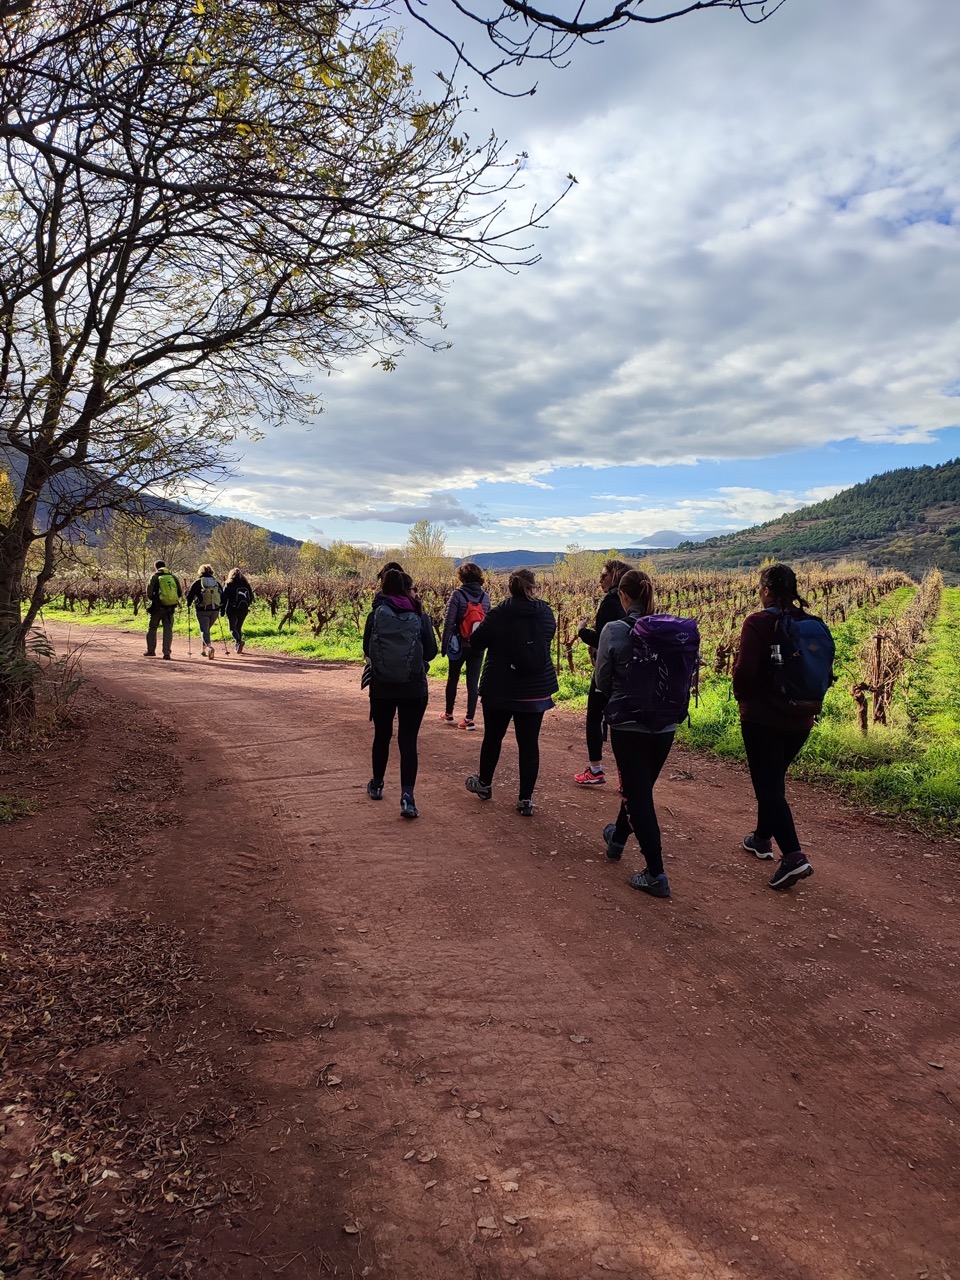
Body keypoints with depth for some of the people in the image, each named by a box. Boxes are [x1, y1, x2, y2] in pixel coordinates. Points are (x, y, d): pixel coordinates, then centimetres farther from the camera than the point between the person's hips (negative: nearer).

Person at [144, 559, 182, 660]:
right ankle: (167, 653, -3)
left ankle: (151, 651, 18)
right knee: (168, 630, 4)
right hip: (170, 608, 2)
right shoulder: (174, 577, 7)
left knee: (152, 629, 14)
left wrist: (152, 601, 14)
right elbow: (180, 594, 6)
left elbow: (149, 594, -6)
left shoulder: (154, 577, -2)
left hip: (157, 607, -2)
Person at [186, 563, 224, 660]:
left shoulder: (198, 583, -1)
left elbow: (190, 595, -3)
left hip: (202, 610, -4)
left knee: (204, 631, -3)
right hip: (215, 610, 4)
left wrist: (188, 604, 16)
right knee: (207, 629, 22)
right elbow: (222, 597, 13)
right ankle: (204, 649, 27)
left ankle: (209, 647, -27)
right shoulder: (216, 583, 10)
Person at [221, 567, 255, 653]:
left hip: (232, 610, -4)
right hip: (244, 610, 4)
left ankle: (238, 641, -23)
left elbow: (223, 598, -6)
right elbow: (251, 597, 9)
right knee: (239, 627, 16)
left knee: (232, 628, 3)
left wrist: (222, 611, -2)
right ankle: (238, 646, 13)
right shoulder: (246, 585, 7)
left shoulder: (228, 585, -3)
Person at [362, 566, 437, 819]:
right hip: (414, 689, -1)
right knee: (408, 741, 1)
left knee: (381, 736, 19)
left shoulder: (375, 615, -4)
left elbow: (366, 650, 3)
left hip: (381, 687, 1)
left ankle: (377, 785, 34)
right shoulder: (420, 617, -6)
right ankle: (407, 796, -11)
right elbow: (431, 652, -1)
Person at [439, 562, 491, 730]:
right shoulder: (485, 597, 2)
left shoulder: (458, 594, -11)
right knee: (473, 682, 5)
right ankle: (470, 719, 4)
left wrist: (444, 644, -3)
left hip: (460, 645, -2)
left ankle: (448, 714, 26)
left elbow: (449, 622, -11)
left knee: (452, 679, 15)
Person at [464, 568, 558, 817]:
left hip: (499, 689, -1)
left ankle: (484, 783, 36)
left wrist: (479, 628, 13)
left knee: (493, 736, 18)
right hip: (536, 690, 2)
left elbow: (476, 644, -5)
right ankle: (526, 800, 8)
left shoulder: (498, 615, -13)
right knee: (529, 743, 5)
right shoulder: (546, 612, -4)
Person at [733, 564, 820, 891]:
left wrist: (743, 697, -1)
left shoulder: (758, 622, -15)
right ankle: (763, 838, 35)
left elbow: (744, 670, -19)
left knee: (768, 787, -3)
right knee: (773, 779, 22)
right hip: (800, 719, 6)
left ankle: (793, 856, -14)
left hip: (762, 717, -6)